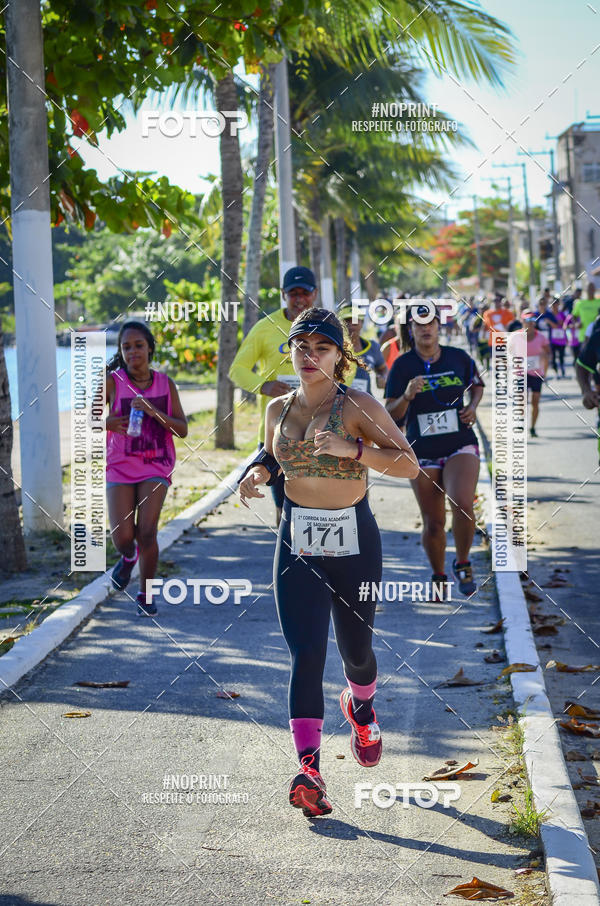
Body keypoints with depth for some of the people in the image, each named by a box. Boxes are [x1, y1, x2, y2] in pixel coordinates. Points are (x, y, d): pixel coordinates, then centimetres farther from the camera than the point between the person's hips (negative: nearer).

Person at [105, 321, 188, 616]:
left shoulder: (165, 384, 1)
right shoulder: (113, 381, -4)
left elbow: (182, 430, -1)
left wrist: (154, 412, -18)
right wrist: (106, 422, -27)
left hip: (156, 467, 0)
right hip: (120, 467, 0)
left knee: (147, 531, -14)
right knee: (122, 538, -8)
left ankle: (146, 594, 8)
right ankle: (128, 557, 31)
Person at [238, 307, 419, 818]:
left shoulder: (359, 407, -8)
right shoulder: (279, 410, 5)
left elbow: (409, 464, -15)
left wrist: (351, 449, -28)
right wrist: (259, 473, 1)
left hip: (354, 544, -2)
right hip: (297, 542, 2)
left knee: (356, 650, 13)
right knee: (306, 655, -12)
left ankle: (360, 708, 48)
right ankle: (309, 769, -17)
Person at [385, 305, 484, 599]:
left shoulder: (459, 357, 0)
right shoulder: (403, 365, -5)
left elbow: (477, 385, 19)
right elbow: (391, 414, -7)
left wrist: (472, 407, 0)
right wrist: (406, 396, -27)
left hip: (460, 446, 0)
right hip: (422, 453, 0)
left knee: (462, 505, -24)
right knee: (433, 523, 4)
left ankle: (462, 564, 2)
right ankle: (438, 576, 30)